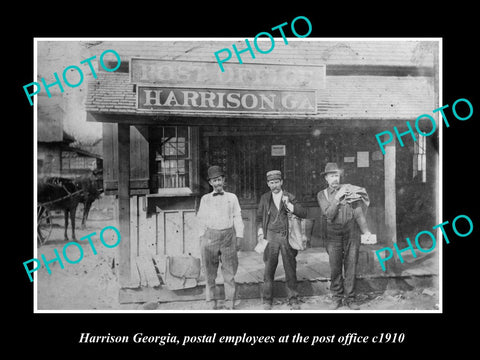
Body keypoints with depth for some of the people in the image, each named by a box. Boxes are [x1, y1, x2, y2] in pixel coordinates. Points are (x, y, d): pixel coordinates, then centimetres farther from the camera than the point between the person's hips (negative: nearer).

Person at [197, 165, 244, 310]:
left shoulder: (232, 197, 11)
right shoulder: (205, 199, 11)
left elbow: (237, 218, 9)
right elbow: (201, 220, 10)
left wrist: (239, 237, 2)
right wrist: (202, 239, 3)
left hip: (228, 235, 0)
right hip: (211, 236, 0)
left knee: (230, 272, 2)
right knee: (210, 272, 5)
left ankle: (230, 304, 13)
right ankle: (211, 303, 17)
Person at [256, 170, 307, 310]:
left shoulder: (290, 197, 4)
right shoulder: (265, 198, 7)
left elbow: (303, 213, -4)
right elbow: (259, 217, 15)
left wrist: (289, 205, -16)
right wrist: (260, 231, 1)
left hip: (287, 236, 0)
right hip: (271, 236, 1)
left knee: (290, 269, 5)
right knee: (269, 269, 3)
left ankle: (293, 300, 18)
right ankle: (267, 300, 15)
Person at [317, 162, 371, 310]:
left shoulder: (349, 190, 6)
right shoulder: (322, 195, 5)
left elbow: (358, 212, 2)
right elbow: (329, 214, -8)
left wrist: (366, 231, -8)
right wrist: (337, 198, -13)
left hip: (351, 233, 1)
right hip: (333, 235, 0)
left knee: (351, 267, 5)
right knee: (335, 268, 3)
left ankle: (350, 298, 16)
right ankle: (337, 298, 17)